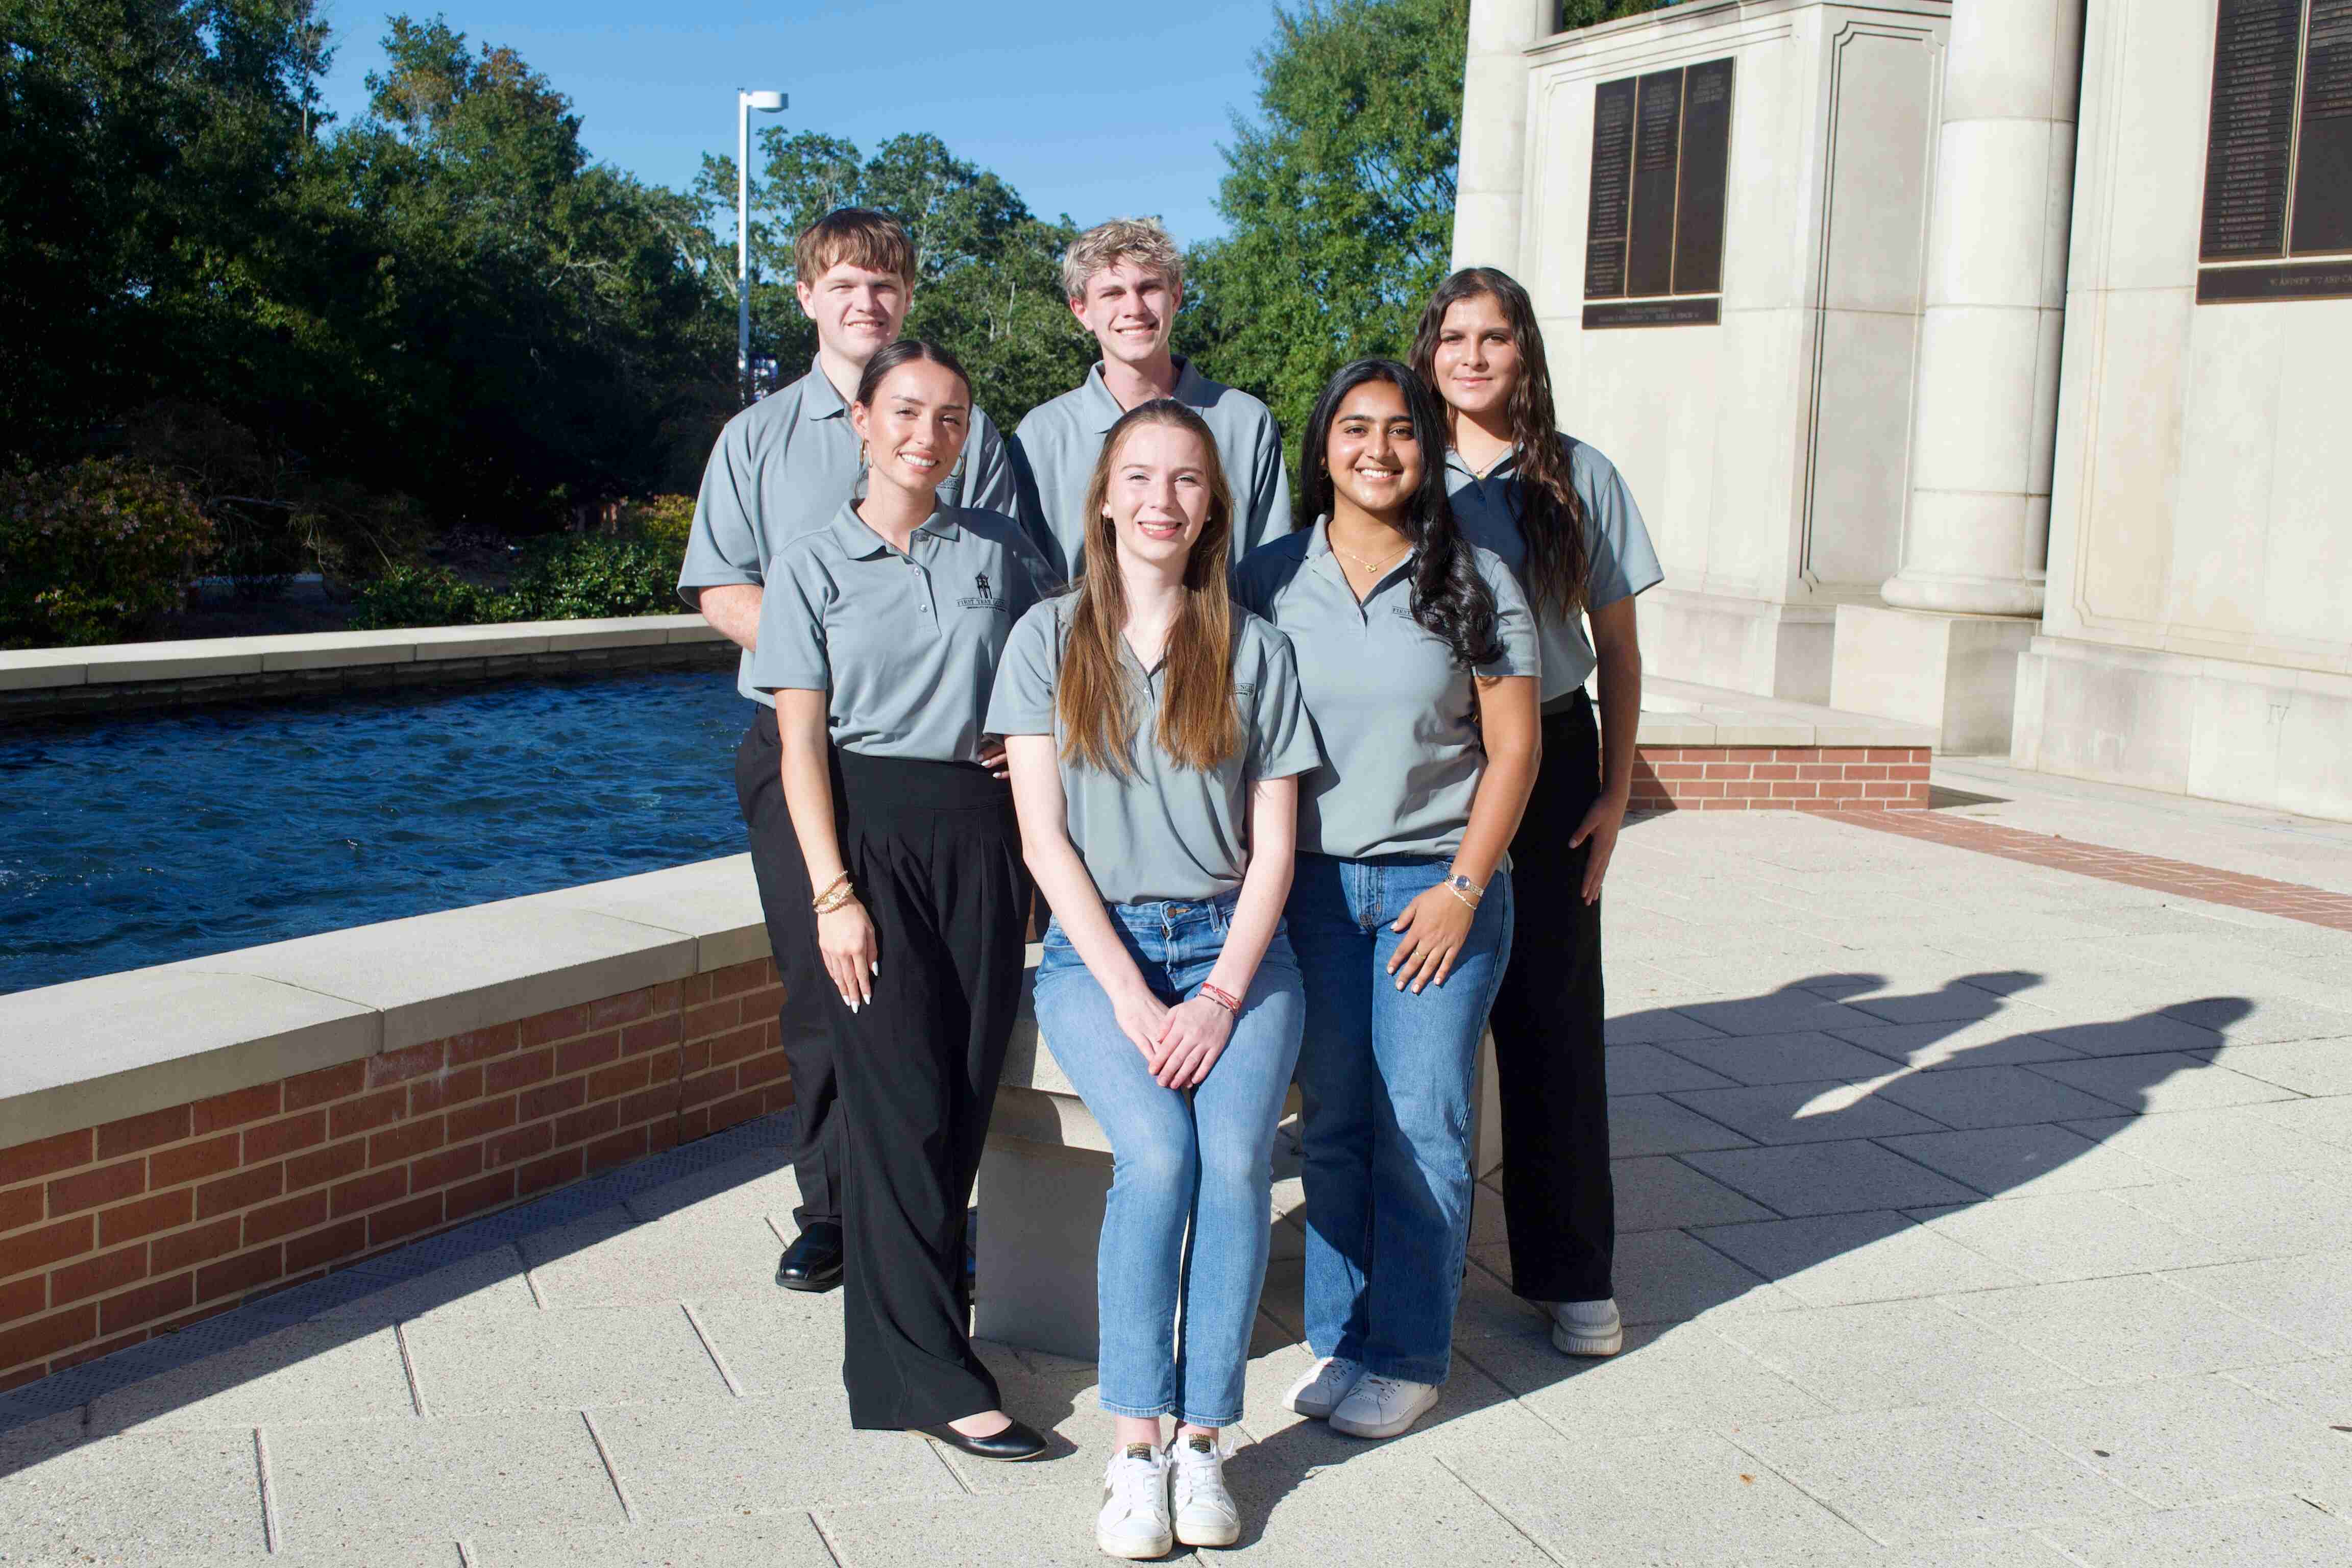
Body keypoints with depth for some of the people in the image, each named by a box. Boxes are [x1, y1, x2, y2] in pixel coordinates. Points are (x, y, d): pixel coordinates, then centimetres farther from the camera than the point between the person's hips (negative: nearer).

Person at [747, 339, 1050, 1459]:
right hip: (870, 830, -3)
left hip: (983, 833, 3)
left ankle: (900, 1333, 18)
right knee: (902, 1098, -7)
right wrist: (833, 894, -10)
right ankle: (933, 1377, -1)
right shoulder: (811, 566, 3)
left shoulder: (1001, 552, 10)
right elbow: (802, 743, -1)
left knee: (968, 1094, 2)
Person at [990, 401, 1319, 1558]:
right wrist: (1130, 995, -11)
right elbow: (1043, 835, -1)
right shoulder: (1050, 638, 6)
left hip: (1234, 945, 1)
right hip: (1096, 947, -1)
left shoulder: (1254, 650, 8)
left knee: (1237, 1155, -25)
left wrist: (1221, 997, -10)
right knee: (1158, 1153, -27)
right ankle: (1137, 1449, -15)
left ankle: (1202, 1442, -11)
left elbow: (1272, 846, 5)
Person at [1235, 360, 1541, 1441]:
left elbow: (1512, 750, -1)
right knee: (1332, 1125, 6)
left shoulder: (1473, 583, 0)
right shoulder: (1270, 580, 5)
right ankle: (1338, 1339, 20)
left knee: (1420, 1130, 0)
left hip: (1437, 886, -2)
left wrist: (1464, 887, -7)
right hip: (1313, 886, 2)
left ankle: (1408, 1358, 13)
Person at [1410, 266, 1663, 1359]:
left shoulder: (1579, 477, 4)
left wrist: (1615, 790, 1)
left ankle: (1575, 1277, 15)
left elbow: (1617, 649, 8)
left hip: (1548, 765, 0)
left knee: (1551, 1016, 4)